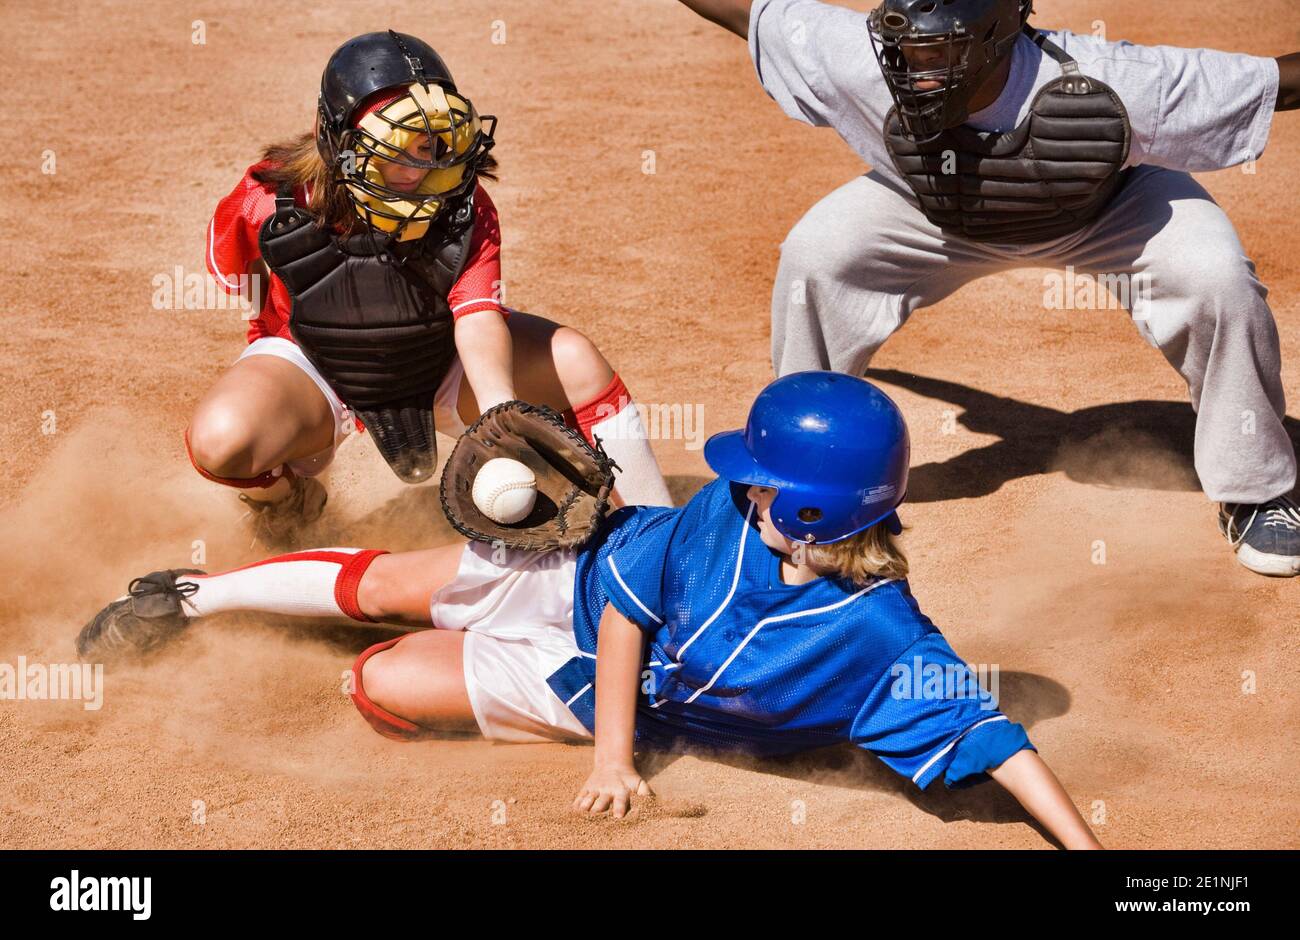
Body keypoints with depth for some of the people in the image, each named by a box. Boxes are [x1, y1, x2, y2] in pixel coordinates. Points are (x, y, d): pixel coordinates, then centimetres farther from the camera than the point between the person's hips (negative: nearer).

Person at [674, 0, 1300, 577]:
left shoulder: (1103, 87, -45)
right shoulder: (863, 63, -38)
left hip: (1109, 212, -2)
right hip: (933, 215, 2)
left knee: (1218, 279, -24)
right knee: (814, 256, -16)